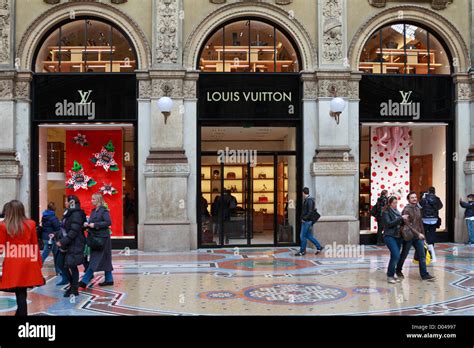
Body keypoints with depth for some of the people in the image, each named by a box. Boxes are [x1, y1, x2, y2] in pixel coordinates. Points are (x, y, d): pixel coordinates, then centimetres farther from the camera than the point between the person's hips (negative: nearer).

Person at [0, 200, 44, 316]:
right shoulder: (31, 224, 2)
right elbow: (35, 246, 6)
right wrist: (39, 264, 13)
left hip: (12, 265, -2)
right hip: (28, 264, 2)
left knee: (20, 294, 4)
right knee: (22, 293, 10)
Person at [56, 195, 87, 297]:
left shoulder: (76, 214, -16)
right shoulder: (68, 213, 13)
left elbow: (74, 231, -22)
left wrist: (62, 242, -22)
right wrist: (59, 238, 7)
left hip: (74, 245, -9)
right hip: (66, 244, 9)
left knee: (72, 266, -1)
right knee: (61, 264, 12)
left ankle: (74, 289, 12)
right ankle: (72, 285, 26)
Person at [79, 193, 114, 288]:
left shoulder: (104, 210, -10)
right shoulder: (93, 211, 14)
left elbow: (108, 222, -19)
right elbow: (91, 222, 20)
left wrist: (95, 225, -19)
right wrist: (87, 224, -3)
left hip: (102, 238, -8)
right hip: (94, 237, 9)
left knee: (95, 260, -6)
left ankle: (85, 281, -6)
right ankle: (109, 279, 16)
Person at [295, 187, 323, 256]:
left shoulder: (309, 200, -17)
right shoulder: (306, 200, 13)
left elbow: (310, 212, -22)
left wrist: (304, 218, -18)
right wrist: (303, 218, 12)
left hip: (307, 221, -10)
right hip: (305, 221, 10)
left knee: (303, 236, -2)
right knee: (308, 235, 14)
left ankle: (302, 251, 7)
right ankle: (319, 247, 20)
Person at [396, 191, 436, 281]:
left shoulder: (418, 208, 9)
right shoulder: (406, 210, -12)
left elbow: (420, 223, 14)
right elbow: (407, 225, -19)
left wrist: (422, 235, 12)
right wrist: (418, 234, -21)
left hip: (418, 236, 6)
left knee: (422, 256, -1)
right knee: (404, 255, 9)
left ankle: (424, 275, 2)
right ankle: (398, 270, 28)